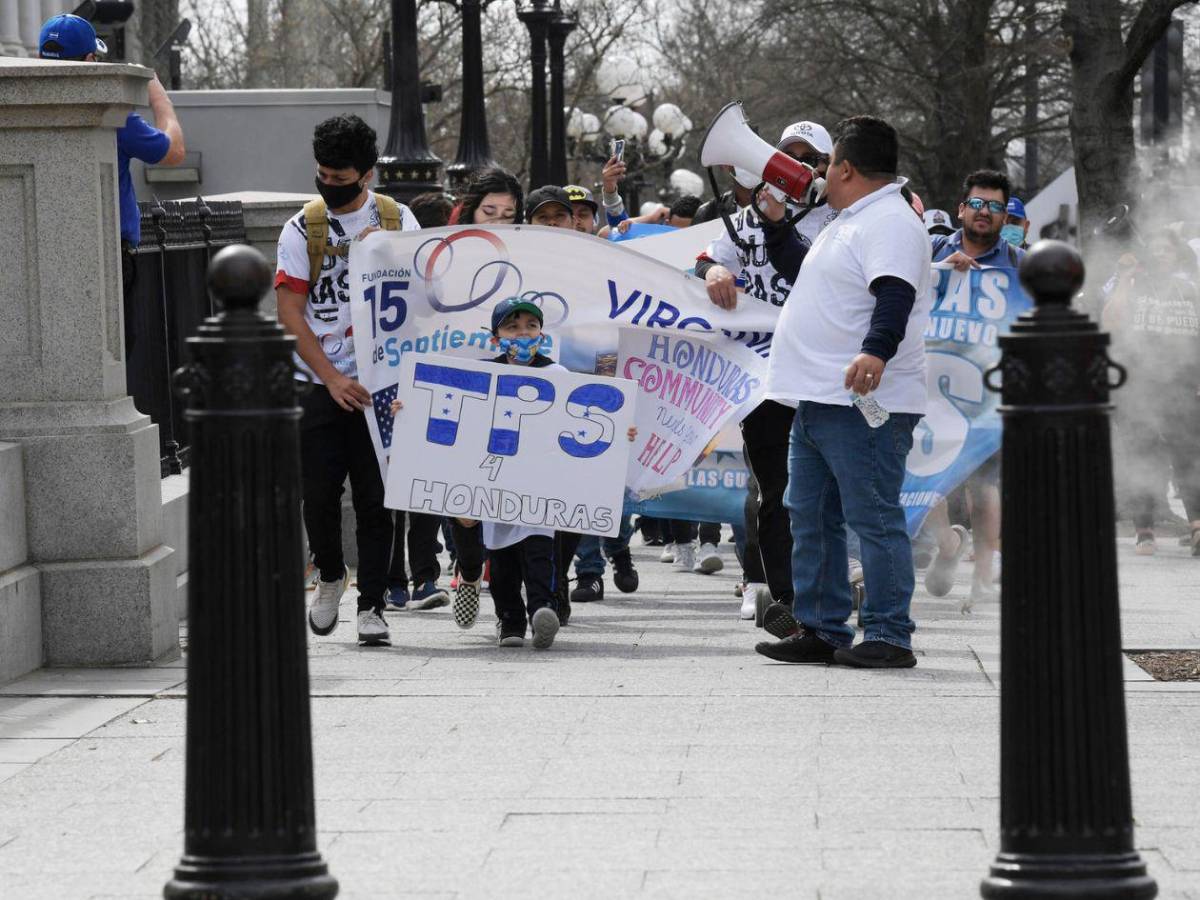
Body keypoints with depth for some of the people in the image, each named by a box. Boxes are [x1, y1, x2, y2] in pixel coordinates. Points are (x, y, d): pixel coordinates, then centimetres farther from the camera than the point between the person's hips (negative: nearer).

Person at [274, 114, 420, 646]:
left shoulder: (398, 222, 4)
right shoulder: (302, 229, 1)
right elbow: (290, 314, -2)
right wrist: (331, 378, -11)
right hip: (321, 382, 0)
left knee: (375, 498, -1)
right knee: (319, 493, -1)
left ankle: (371, 604, 5)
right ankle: (331, 576, 25)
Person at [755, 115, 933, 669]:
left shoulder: (889, 224, -13)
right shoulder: (848, 222, 22)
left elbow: (895, 296, -30)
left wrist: (876, 350, -44)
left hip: (864, 401, -11)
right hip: (817, 400, 11)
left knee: (873, 518, -9)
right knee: (810, 517, 13)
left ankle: (888, 637, -7)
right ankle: (821, 631, 19)